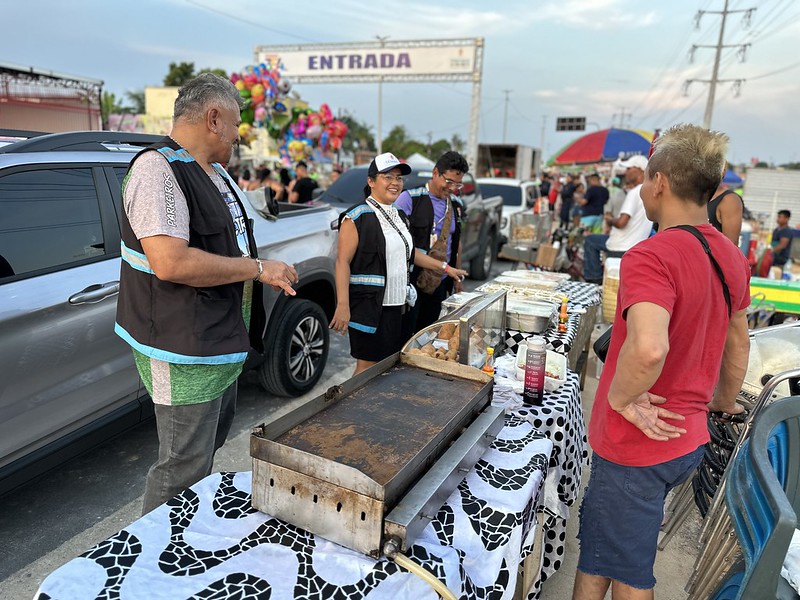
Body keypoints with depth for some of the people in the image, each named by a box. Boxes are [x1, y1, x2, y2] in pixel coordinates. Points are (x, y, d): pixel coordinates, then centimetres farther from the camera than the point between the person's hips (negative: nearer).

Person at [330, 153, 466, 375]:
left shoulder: (399, 215, 15)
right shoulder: (358, 216, -11)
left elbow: (409, 252, 25)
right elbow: (343, 261, -15)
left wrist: (446, 268, 22)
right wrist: (343, 305, -24)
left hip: (395, 305, 8)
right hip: (368, 305, -8)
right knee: (367, 368, -3)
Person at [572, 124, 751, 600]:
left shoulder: (651, 256, -25)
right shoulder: (731, 255, 4)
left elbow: (647, 348, -42)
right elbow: (739, 343, 17)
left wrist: (621, 398, -23)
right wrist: (725, 403, 31)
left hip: (637, 447, -7)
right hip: (689, 440, 8)